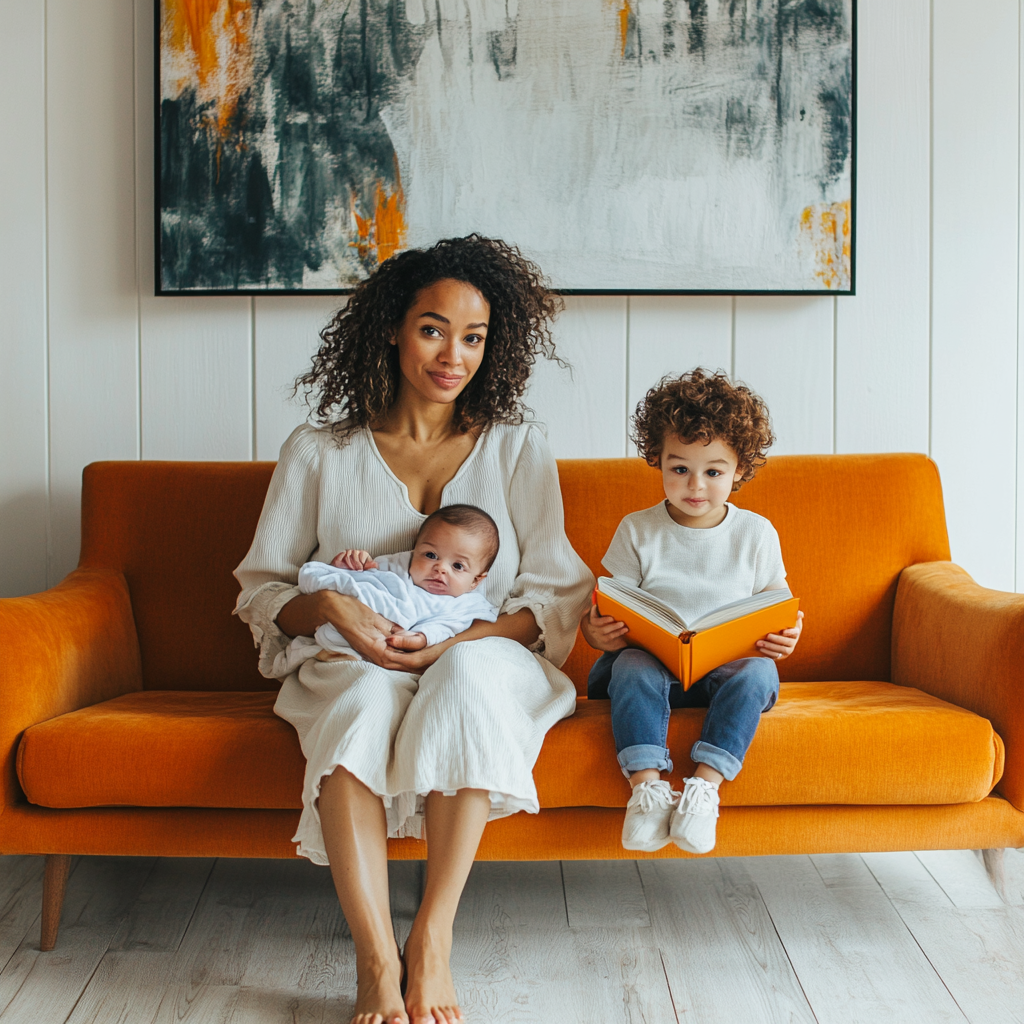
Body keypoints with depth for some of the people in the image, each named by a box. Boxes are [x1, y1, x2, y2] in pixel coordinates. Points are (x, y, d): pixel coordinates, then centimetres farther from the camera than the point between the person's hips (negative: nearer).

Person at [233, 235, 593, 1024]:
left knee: (469, 674, -36)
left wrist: (459, 640, -14)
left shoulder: (518, 449, 7)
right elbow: (261, 587, 8)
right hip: (353, 663, 0)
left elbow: (559, 595, 2)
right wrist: (331, 608, -15)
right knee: (362, 700, -36)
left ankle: (432, 943, -33)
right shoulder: (318, 454, 7)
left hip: (490, 658, 0)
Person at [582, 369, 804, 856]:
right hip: (652, 663, 0)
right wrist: (595, 630, -24)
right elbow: (604, 611, 1)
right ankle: (646, 785, -39)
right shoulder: (637, 531, 3)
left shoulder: (756, 533, 5)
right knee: (633, 668, -33)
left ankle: (705, 785, -35)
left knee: (758, 672, -31)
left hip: (727, 666, 1)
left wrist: (785, 637, -17)